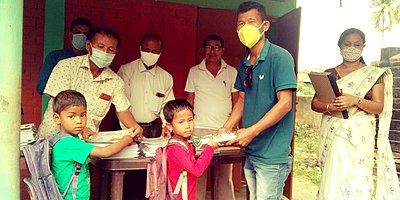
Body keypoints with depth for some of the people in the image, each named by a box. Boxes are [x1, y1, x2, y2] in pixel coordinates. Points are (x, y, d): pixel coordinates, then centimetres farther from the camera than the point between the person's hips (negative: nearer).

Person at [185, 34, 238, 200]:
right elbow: (189, 101, 9)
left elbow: (236, 102, 9)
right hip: (199, 129, 0)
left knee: (224, 174, 4)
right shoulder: (194, 72, 7)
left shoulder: (232, 72, 7)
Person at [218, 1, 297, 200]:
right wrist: (226, 128, 4)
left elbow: (285, 103, -18)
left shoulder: (280, 57, -12)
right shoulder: (244, 63, 10)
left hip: (272, 154, -7)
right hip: (250, 152, 7)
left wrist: (252, 131, -21)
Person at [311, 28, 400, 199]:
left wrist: (355, 100, -18)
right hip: (332, 135, 2)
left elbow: (379, 107, -1)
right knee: (332, 180, 1)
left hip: (359, 135, -1)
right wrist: (330, 107, -15)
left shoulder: (374, 74, 5)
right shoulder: (329, 74, 10)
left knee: (355, 181, -4)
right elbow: (314, 103, 7)